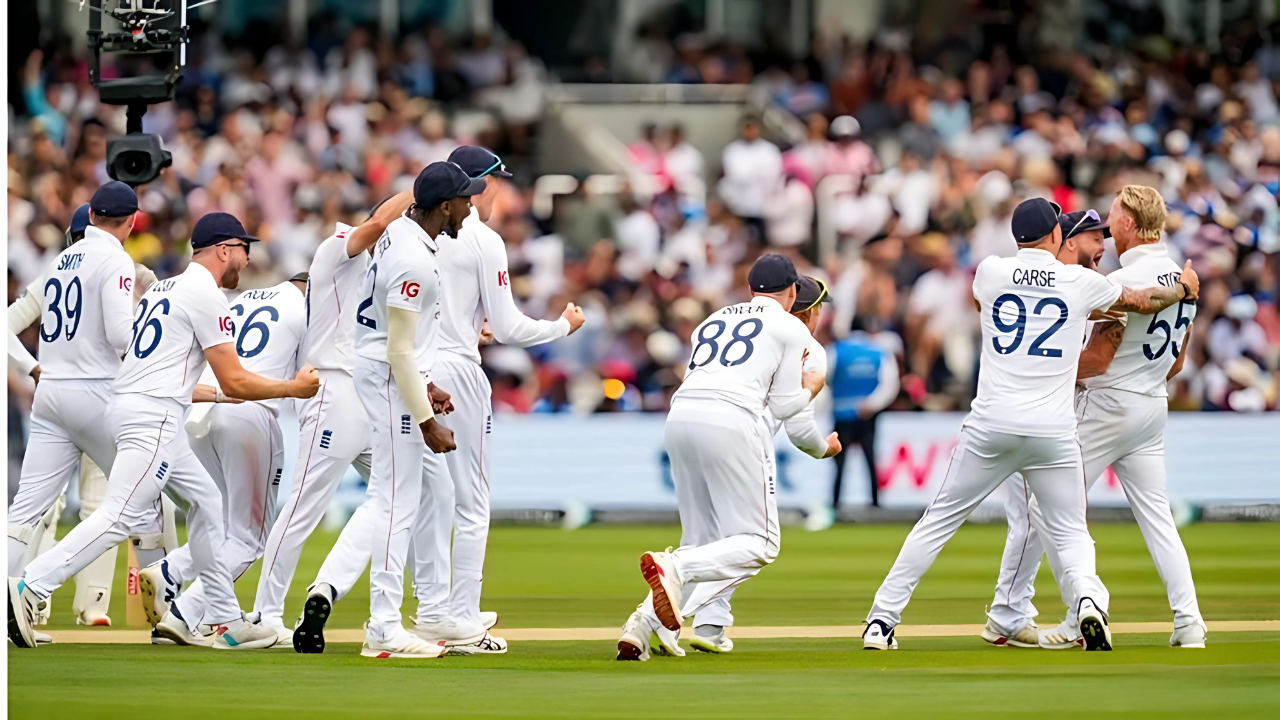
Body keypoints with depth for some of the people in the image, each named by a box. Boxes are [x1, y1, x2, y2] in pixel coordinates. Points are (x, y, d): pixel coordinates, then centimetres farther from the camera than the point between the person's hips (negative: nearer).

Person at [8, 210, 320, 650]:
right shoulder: (206, 296, -7)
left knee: (206, 502, 16)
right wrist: (293, 388, 3)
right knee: (119, 517, -17)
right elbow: (234, 382, -9)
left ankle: (222, 618, 16)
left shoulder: (164, 288, 22)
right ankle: (29, 589, -25)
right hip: (153, 419, -10)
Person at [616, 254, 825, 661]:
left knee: (702, 544, 15)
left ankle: (643, 623, -5)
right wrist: (810, 388, 31)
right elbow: (784, 406, 9)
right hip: (731, 422, -6)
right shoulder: (791, 328, 13)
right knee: (758, 546, -1)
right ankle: (673, 567, -27)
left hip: (679, 416, 6)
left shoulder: (713, 321, 28)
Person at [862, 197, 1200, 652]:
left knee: (939, 521, 9)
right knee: (1070, 533, 10)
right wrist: (1184, 289, 41)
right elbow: (1142, 302, 19)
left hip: (991, 425, 1)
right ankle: (1088, 599, -20)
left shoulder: (990, 272, 5)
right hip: (1053, 428, 0)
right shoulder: (1081, 283, 3)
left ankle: (882, 620, 6)